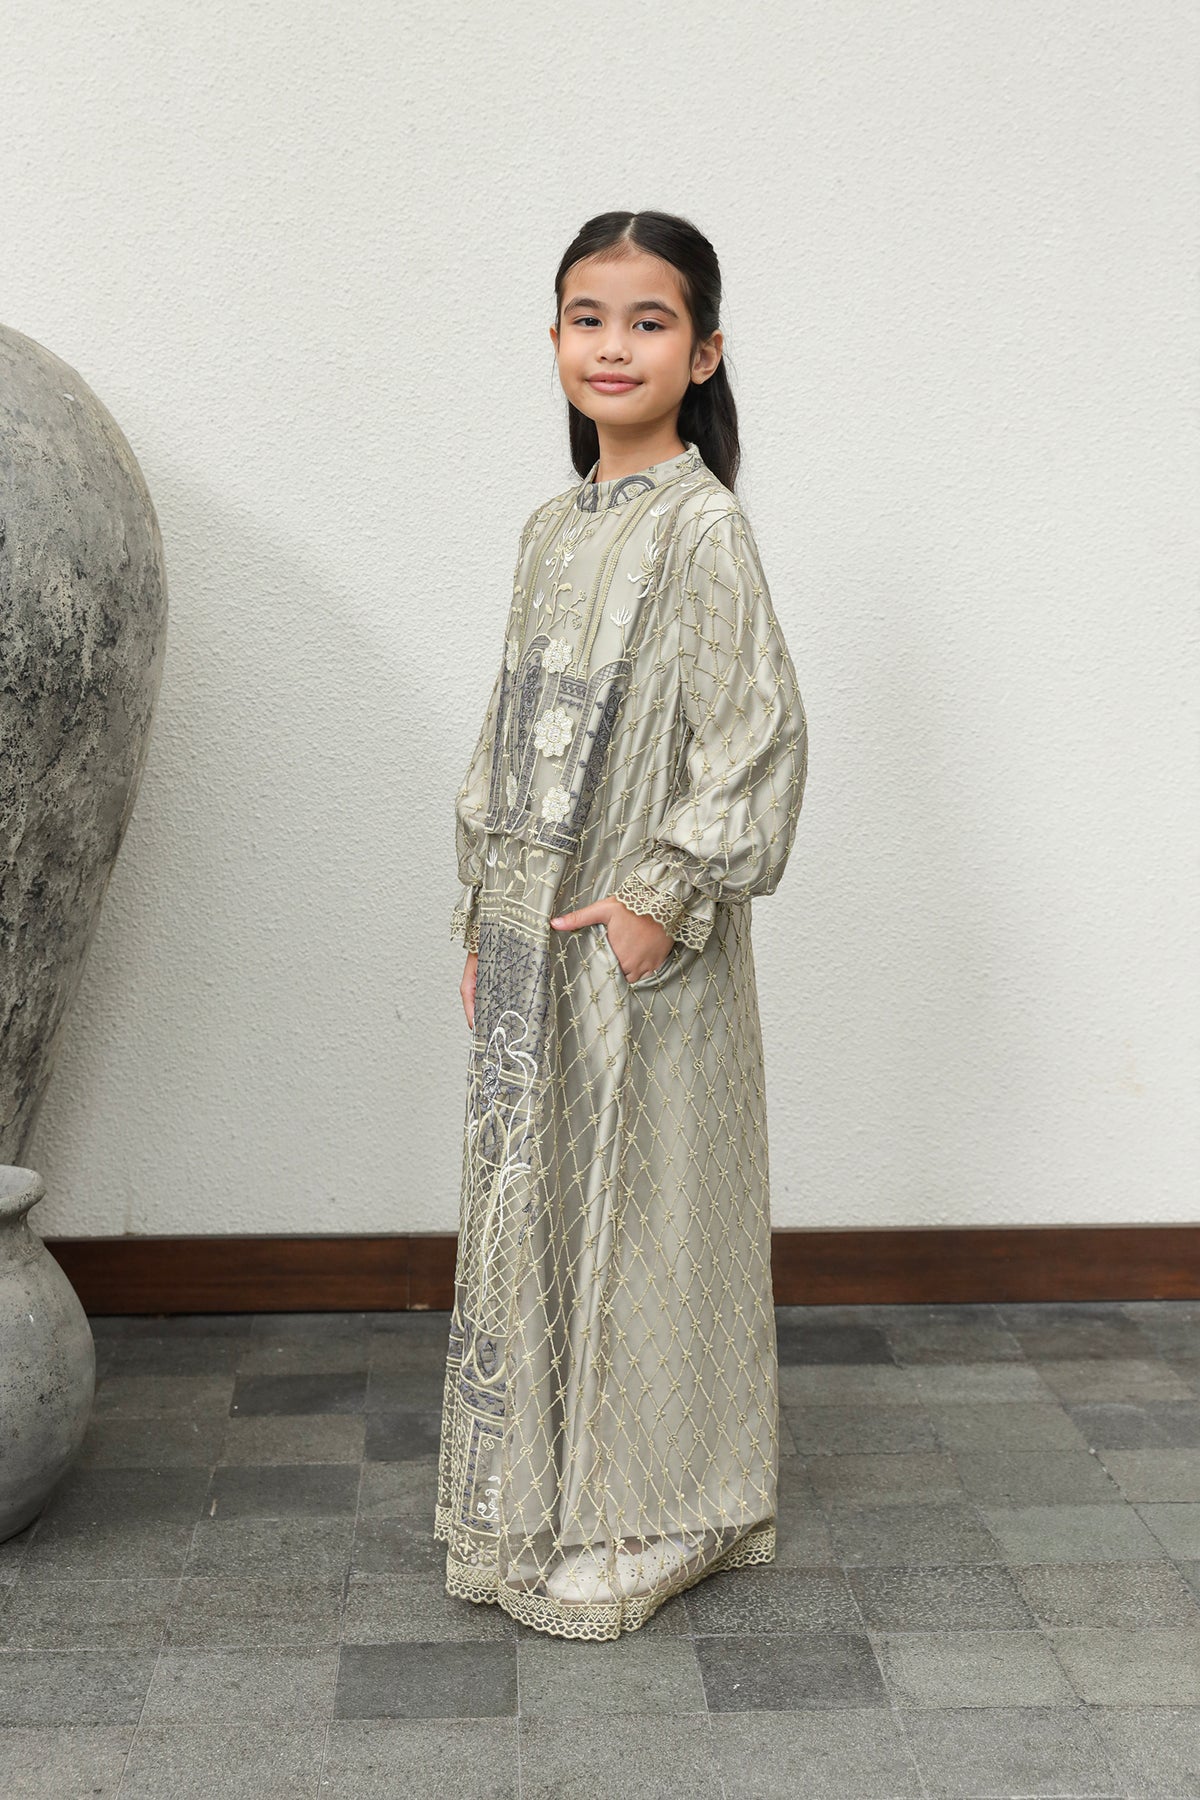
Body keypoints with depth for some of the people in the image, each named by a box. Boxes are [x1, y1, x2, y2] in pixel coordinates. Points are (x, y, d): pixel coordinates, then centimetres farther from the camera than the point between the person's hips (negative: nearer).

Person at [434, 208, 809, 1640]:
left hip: (641, 945, -7)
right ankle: (537, 1508, 31)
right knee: (526, 1204, 14)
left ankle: (641, 1528, 22)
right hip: (530, 938, 7)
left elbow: (759, 735, -15)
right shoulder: (551, 530, 11)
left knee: (636, 1214, 3)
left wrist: (666, 898, -18)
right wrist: (482, 910, 11)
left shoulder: (701, 526, -10)